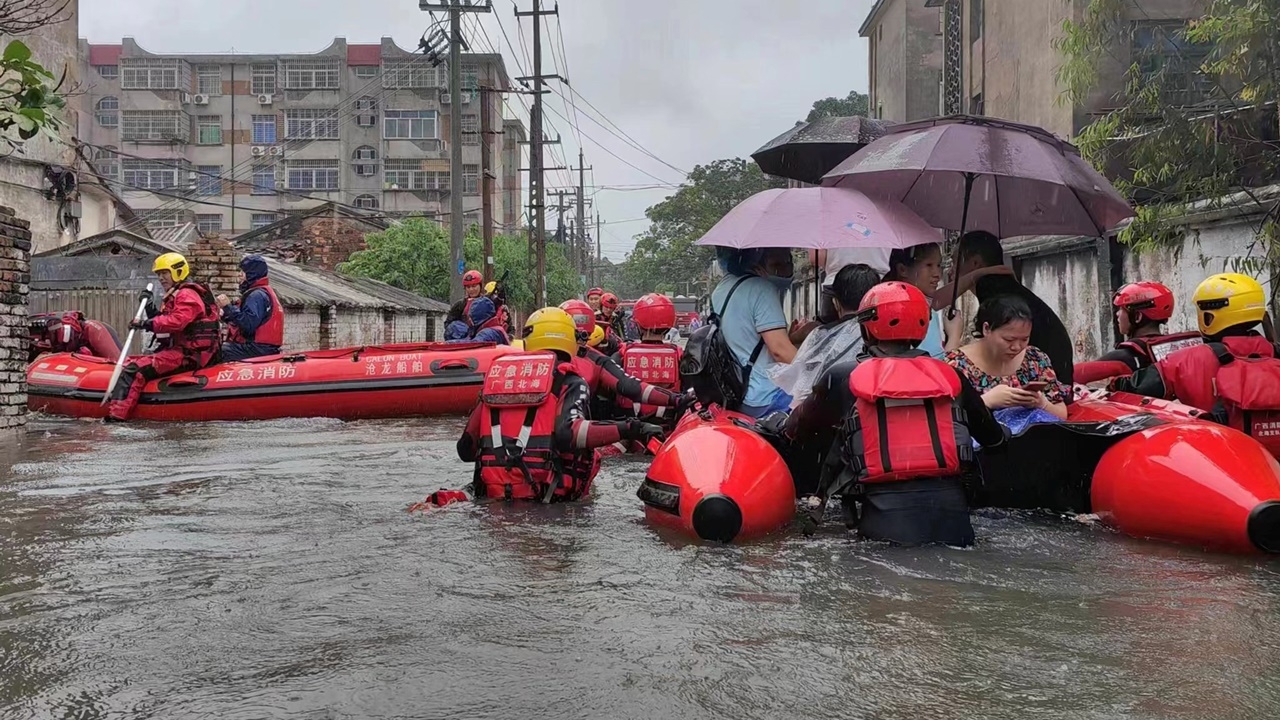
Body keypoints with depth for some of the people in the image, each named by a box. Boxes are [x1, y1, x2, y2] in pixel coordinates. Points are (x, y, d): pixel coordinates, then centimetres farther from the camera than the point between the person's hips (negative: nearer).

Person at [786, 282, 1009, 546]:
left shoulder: (844, 377, 9)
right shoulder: (949, 375, 15)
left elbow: (797, 427, 25)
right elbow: (993, 437, 27)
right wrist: (1005, 434, 52)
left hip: (887, 515, -2)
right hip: (951, 513, 3)